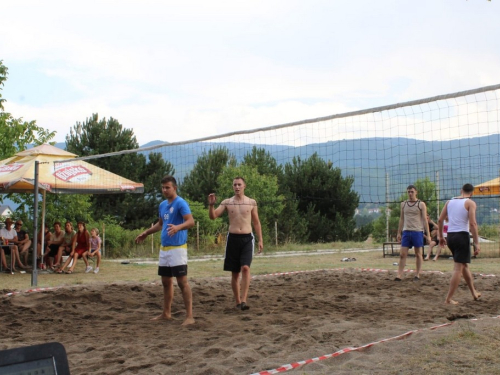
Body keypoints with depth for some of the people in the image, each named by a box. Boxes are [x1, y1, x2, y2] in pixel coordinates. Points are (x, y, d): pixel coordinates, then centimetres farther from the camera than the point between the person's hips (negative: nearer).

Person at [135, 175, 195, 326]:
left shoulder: (180, 203, -11)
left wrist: (177, 227, -40)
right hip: (164, 247, 8)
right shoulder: (162, 205, 14)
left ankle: (189, 316, -6)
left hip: (177, 247, -8)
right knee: (166, 281, 14)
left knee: (182, 281, -9)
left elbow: (191, 221, -23)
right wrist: (146, 233, 31)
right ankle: (166, 313, 25)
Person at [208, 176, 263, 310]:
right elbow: (213, 216, -3)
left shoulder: (251, 202, 4)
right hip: (233, 238, 1)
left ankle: (244, 300, -19)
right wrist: (211, 205, -22)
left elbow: (256, 222, 9)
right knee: (235, 272, 7)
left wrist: (260, 240, 5)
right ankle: (238, 302, 18)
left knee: (245, 268, -19)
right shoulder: (227, 202, 4)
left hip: (247, 238, -1)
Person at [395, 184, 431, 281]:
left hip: (417, 232, -3)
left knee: (418, 254, 6)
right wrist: (399, 233, 11)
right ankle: (399, 275, -3)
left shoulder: (421, 204, 0)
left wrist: (428, 234, -6)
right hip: (406, 231, 3)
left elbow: (425, 220, -2)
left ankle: (418, 275, 15)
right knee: (402, 254, -3)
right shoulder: (403, 204, 11)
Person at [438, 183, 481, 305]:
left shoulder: (449, 202, 12)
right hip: (462, 236, -6)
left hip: (450, 236, 6)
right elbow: (472, 224, -13)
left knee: (464, 265, 21)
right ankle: (448, 299, -5)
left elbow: (440, 220, 9)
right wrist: (476, 243, -11)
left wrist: (441, 236, 19)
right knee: (458, 268, -2)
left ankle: (474, 293, 32)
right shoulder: (470, 203, -4)